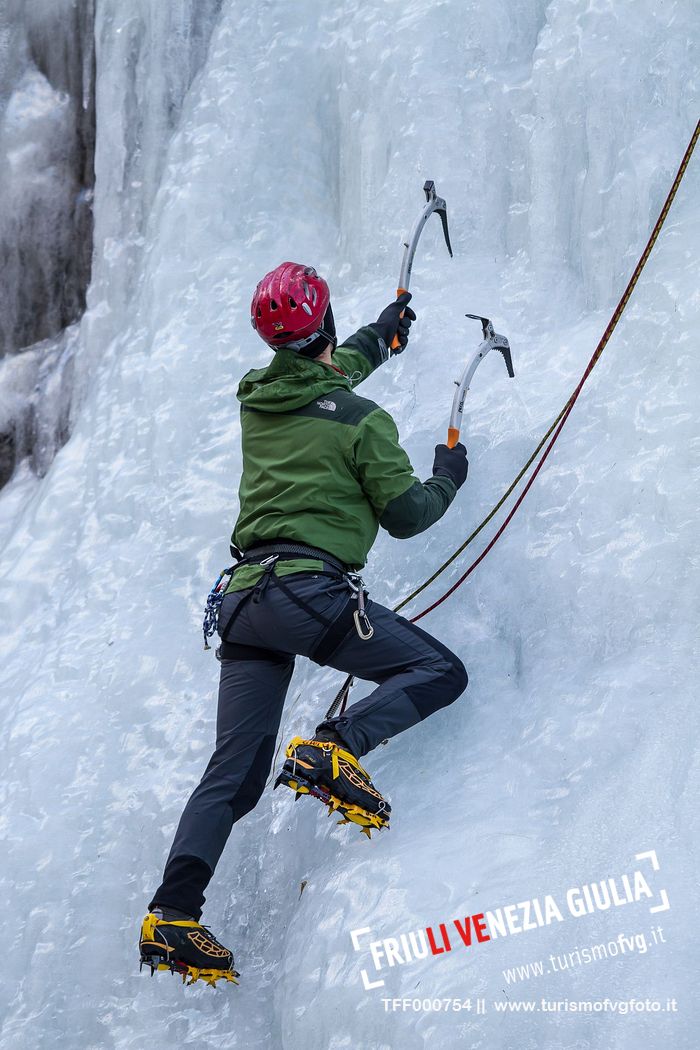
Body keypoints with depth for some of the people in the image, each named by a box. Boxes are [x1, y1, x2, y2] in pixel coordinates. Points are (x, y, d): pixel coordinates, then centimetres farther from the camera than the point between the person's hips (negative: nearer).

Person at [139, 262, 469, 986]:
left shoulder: (255, 400, 14)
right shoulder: (362, 421, -3)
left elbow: (321, 376, 37)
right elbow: (406, 517, 2)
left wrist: (381, 334, 52)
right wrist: (449, 476, 22)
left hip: (245, 599, 6)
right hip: (315, 593, -6)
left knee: (234, 775, 7)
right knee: (440, 672, 6)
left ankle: (171, 916, -4)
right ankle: (337, 747, -19)